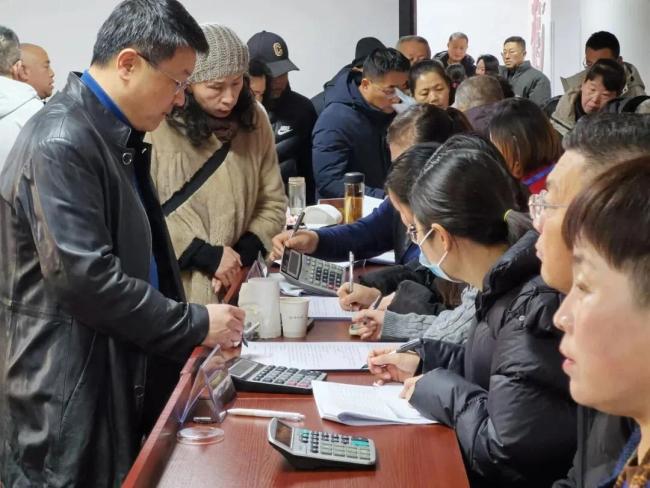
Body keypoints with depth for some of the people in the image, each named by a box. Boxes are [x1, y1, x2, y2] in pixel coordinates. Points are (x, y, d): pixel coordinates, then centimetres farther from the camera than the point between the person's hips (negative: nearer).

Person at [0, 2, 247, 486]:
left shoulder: (115, 136, 11)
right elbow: (84, 276, -25)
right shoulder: (60, 142, -20)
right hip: (69, 392, -9)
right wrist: (195, 325, -18)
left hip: (121, 372, 9)